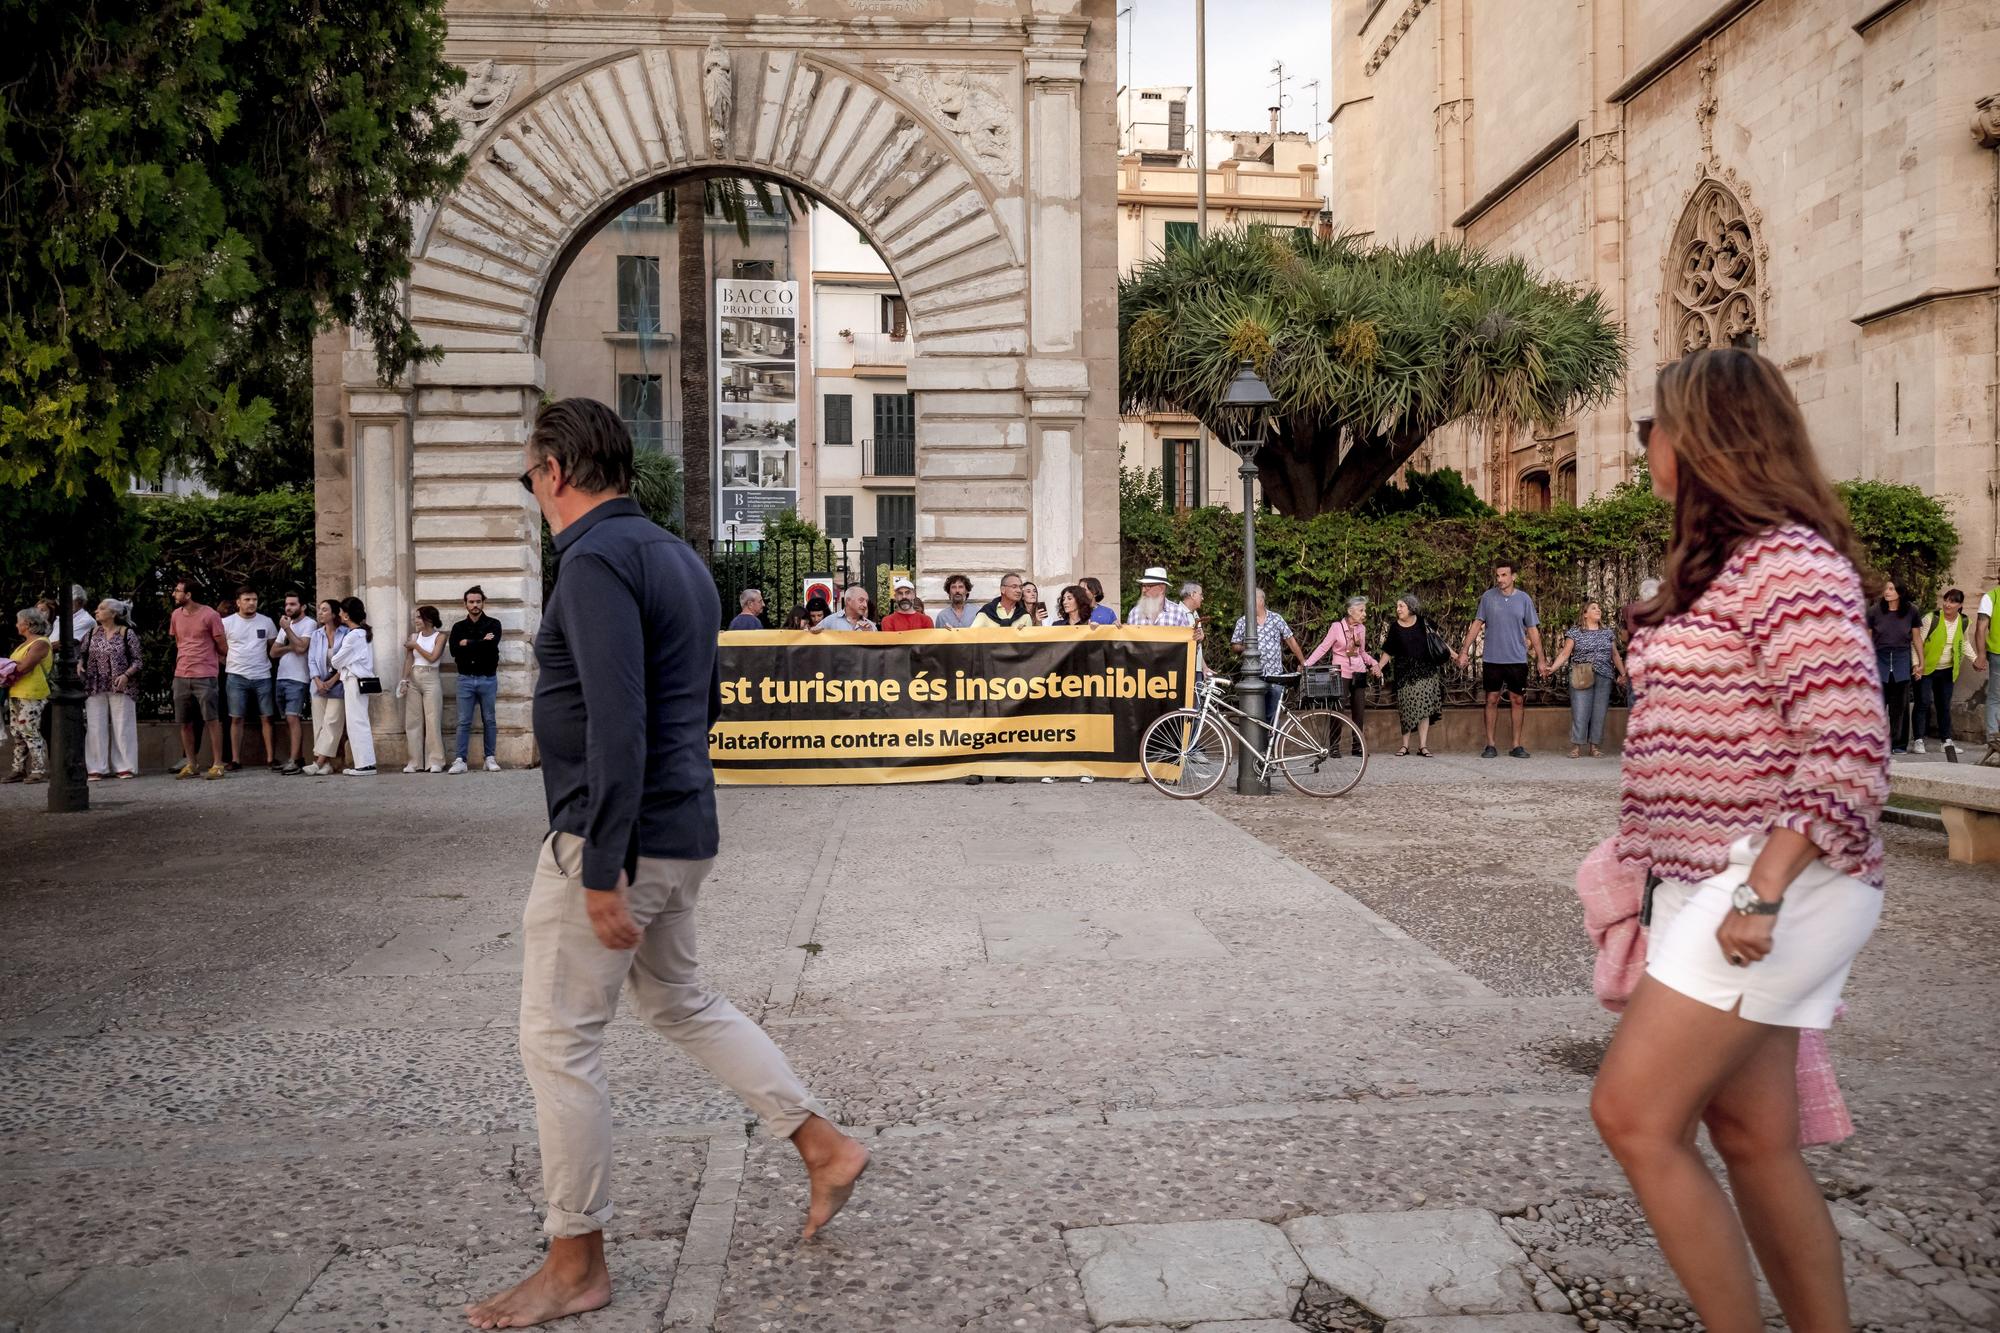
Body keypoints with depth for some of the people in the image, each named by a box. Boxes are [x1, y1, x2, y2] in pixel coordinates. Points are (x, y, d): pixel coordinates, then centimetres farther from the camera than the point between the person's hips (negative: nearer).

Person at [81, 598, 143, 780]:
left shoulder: (127, 633, -2)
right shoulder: (93, 632, 9)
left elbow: (136, 661, -2)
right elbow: (81, 652, 15)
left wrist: (126, 675, -17)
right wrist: (79, 665, -6)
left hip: (120, 688, -4)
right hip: (95, 688, 4)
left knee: (122, 727, 0)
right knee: (95, 728, 4)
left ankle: (125, 767, 6)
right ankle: (97, 768, 8)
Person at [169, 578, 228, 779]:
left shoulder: (209, 615, -8)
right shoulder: (176, 615, 9)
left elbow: (223, 647, -1)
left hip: (205, 675, -6)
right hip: (181, 675, 6)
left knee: (212, 720, -5)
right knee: (185, 723, 8)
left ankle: (217, 764, -3)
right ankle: (190, 764, 16)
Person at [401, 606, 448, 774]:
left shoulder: (439, 636, 1)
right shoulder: (415, 636, 11)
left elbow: (432, 657, -10)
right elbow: (409, 660, 6)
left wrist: (415, 646, -4)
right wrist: (404, 681, -2)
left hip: (431, 679, -4)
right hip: (414, 679, 4)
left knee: (432, 720, -6)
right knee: (413, 721, 2)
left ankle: (435, 761, -3)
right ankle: (415, 762, 6)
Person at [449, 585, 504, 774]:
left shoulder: (493, 624, 3)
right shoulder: (458, 627, 9)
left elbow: (490, 646, -16)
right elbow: (454, 651, -7)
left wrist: (468, 644, -9)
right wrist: (481, 643, -11)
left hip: (488, 679, -1)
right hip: (465, 679, 1)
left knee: (489, 721, 5)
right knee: (463, 722, -1)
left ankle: (490, 758, 11)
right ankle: (460, 760, -1)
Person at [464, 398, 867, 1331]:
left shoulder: (596, 560, -16)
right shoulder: (678, 556, 13)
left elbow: (617, 723, -25)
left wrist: (602, 869, -23)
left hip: (613, 840, -10)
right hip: (682, 832, 10)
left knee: (557, 1043, 4)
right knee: (678, 1001, 24)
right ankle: (825, 1147, 28)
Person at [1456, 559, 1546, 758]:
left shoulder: (1524, 599, 1)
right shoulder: (1487, 597, 0)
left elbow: (1533, 630, 5)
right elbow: (1477, 624, 4)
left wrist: (1540, 659, 3)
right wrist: (1465, 651, -2)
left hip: (1517, 660, 0)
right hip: (1492, 659, 0)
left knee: (1517, 701, 4)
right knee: (1492, 700, 3)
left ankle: (1517, 745, 12)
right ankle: (1490, 745, 9)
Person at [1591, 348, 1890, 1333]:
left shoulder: (1790, 564, -13)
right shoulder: (1718, 563, 17)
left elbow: (1847, 753, -21)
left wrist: (1763, 892, -24)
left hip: (1778, 889, -9)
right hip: (1710, 885, 9)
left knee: (1633, 1113, -10)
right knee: (1752, 1138, 12)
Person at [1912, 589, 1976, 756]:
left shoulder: (1964, 622, 0)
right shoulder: (1931, 618, -15)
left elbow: (1965, 643, 19)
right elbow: (1917, 642, -14)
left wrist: (1974, 659, 9)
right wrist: (1917, 664, -21)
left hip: (1947, 671, 5)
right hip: (1926, 668, -4)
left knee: (1944, 705, 10)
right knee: (1924, 702, -9)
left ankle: (1946, 740, 17)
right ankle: (1918, 739, -4)